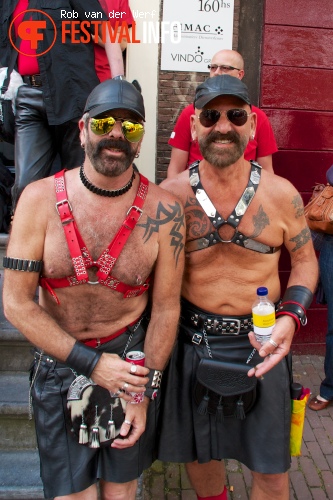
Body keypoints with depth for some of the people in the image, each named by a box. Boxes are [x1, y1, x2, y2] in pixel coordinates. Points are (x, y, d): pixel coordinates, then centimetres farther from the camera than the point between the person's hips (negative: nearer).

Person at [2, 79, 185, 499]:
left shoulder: (163, 211, -13)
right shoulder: (40, 199, -12)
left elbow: (165, 308, -6)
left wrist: (144, 393, -5)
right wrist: (91, 363, -15)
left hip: (134, 358, 0)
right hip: (59, 361, 0)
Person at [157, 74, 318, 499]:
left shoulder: (281, 194, -6)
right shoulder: (170, 194, -8)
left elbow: (305, 260, 5)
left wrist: (290, 318, -11)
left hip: (262, 343, 0)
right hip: (191, 343, 1)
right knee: (197, 453, 22)